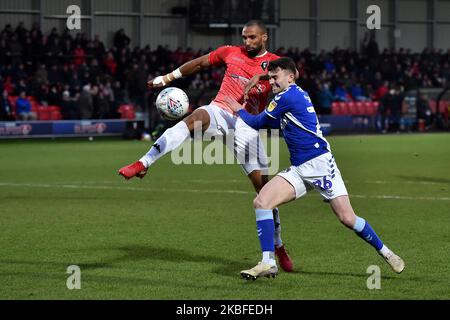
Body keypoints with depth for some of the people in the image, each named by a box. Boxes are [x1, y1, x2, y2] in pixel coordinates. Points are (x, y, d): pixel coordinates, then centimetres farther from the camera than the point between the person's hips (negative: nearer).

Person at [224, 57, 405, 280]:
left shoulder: (287, 97, -10)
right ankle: (268, 263, -12)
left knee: (347, 219, -10)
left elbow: (257, 123, 1)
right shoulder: (297, 95, 17)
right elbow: (272, 123, 35)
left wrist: (239, 111, 18)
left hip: (320, 164, -9)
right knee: (261, 202, -10)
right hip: (298, 169, 9)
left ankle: (384, 252, 12)